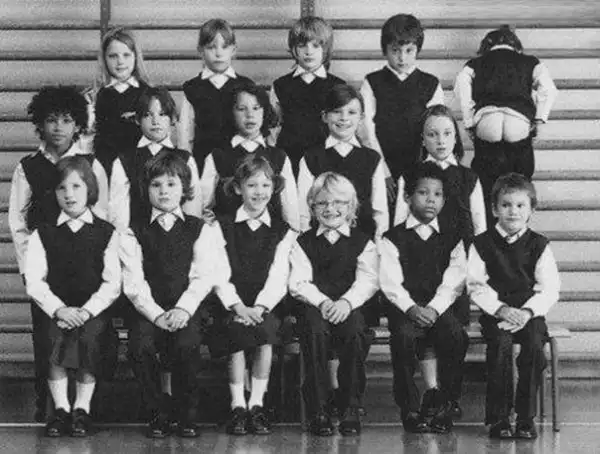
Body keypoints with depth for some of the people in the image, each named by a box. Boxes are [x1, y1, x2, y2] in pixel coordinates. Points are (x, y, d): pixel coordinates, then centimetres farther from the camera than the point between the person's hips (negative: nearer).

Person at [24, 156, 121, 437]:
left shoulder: (106, 233, 8)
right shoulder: (42, 234, 11)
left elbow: (112, 284, 1)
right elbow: (34, 282, 1)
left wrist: (87, 310, -14)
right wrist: (58, 309, -15)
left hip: (93, 311, -1)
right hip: (54, 311, 1)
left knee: (89, 338, -31)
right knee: (54, 339, -30)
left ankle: (82, 410, -22)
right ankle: (60, 409, -21)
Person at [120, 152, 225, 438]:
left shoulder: (201, 231, 13)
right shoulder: (134, 234, 12)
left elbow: (203, 277, 1)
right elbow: (133, 281, 0)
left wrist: (183, 309, -17)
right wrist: (156, 314, -15)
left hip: (187, 311, -1)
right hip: (149, 312, 1)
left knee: (186, 344, -33)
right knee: (140, 345, -31)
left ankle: (187, 415, -12)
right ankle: (158, 414, -11)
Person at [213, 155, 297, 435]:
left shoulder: (283, 231, 13)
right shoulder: (223, 227, 11)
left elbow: (278, 277, 1)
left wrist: (259, 307, -16)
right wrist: (238, 307, -16)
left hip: (267, 306, 0)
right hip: (232, 305, 0)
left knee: (265, 330, -32)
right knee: (235, 331, -32)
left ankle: (256, 405, -22)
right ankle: (237, 406, -25)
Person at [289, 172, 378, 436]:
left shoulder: (363, 243, 14)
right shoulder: (303, 243, 16)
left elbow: (367, 281, -1)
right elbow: (298, 283, 2)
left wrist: (346, 301, -22)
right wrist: (322, 301, -18)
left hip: (350, 308, 0)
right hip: (313, 306, 0)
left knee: (355, 331, -35)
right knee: (316, 330, -35)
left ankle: (351, 409, -25)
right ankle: (318, 412, -29)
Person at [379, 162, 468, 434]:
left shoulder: (452, 239, 14)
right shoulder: (393, 239, 9)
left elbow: (454, 281, 1)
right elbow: (390, 282, -3)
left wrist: (433, 309, -16)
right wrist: (411, 308, -19)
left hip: (440, 308, 1)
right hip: (405, 308, -1)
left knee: (455, 335, -30)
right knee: (404, 335, -34)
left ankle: (444, 407, -16)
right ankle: (410, 409, -21)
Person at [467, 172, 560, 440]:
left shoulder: (538, 245, 8)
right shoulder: (482, 244, 6)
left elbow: (550, 288, 2)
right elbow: (476, 286, 0)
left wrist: (528, 311, -14)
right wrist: (501, 309, -15)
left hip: (530, 312, 1)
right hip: (495, 313, -1)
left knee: (535, 344, -29)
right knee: (501, 343, -31)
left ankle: (526, 417, -18)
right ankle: (498, 418, -22)